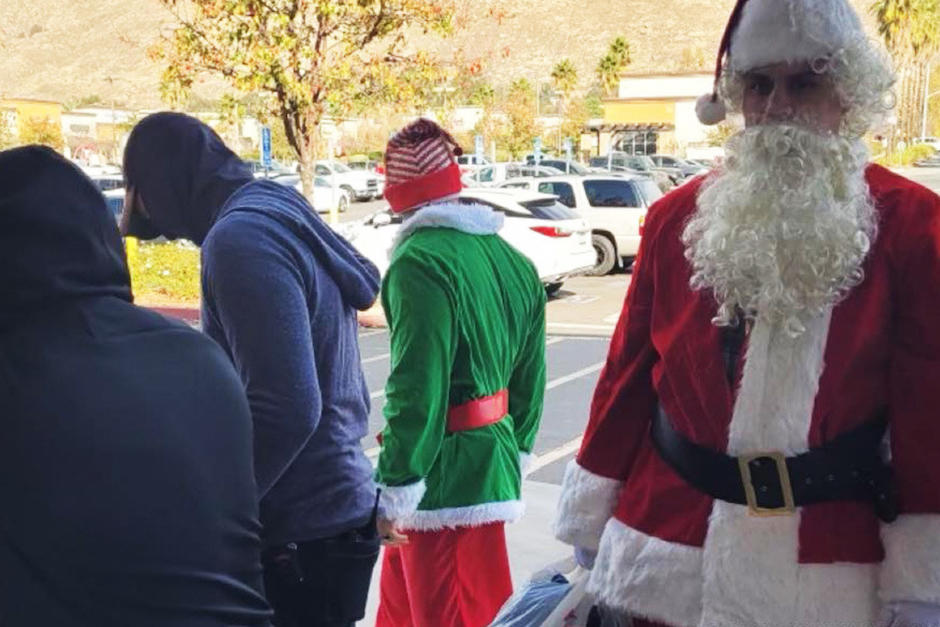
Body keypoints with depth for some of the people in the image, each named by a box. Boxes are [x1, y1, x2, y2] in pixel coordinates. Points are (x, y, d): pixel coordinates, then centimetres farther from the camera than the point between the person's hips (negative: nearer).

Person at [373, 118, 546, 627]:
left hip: (444, 476, -8)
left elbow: (416, 388, -21)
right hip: (491, 465, 8)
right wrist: (515, 451, 22)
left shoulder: (420, 261, -18)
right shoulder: (512, 260, 7)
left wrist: (395, 490, -15)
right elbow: (530, 374, 12)